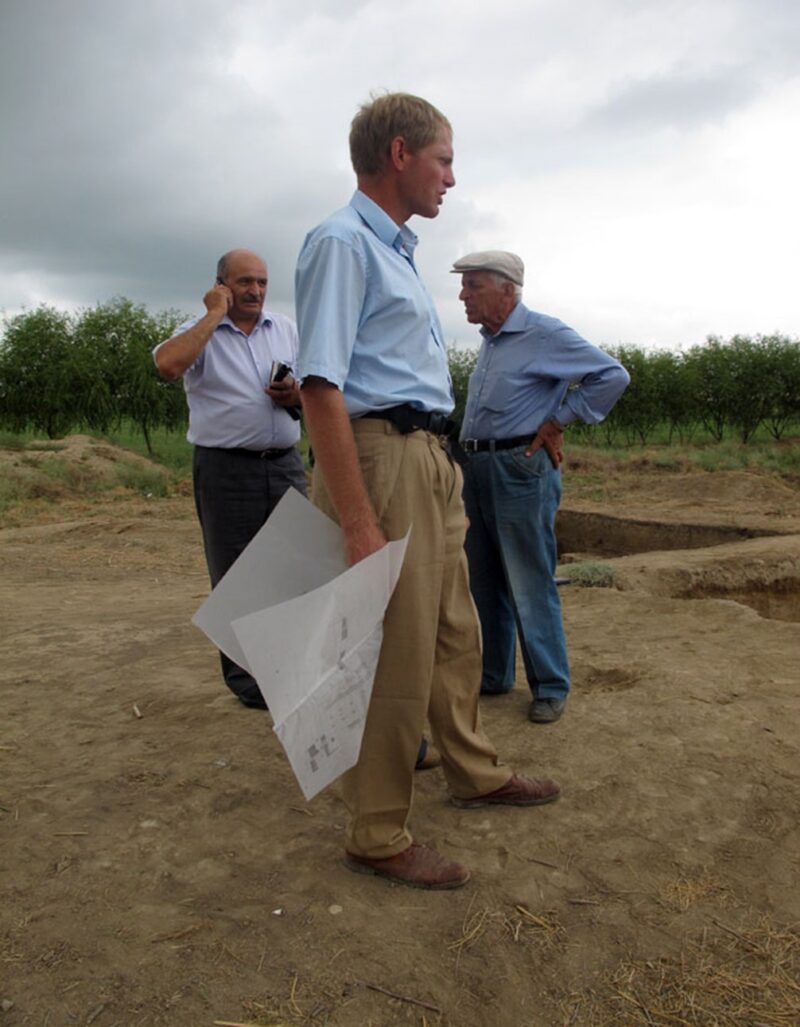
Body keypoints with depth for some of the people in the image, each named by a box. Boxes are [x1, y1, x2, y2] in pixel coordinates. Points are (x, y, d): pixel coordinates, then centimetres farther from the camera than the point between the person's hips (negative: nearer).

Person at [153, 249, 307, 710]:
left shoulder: (287, 329, 14)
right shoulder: (200, 332, 1)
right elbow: (168, 363, -22)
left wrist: (297, 395, -6)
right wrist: (215, 314, -12)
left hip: (286, 465, 4)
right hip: (226, 470, -4)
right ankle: (246, 679, 17)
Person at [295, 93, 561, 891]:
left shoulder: (394, 248, 21)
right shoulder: (342, 242, -10)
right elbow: (321, 386, -21)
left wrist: (438, 466, 17)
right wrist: (358, 522, -25)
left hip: (431, 459, 10)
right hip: (379, 457, -10)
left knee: (455, 633, 19)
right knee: (396, 655, -2)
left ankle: (474, 773, 39)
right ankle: (377, 835, 15)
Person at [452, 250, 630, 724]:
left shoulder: (544, 334, -9)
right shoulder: (490, 341, 16)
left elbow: (613, 375, -13)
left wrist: (559, 421, -11)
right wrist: (469, 461, 15)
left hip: (521, 470, -8)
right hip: (477, 469, 9)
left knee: (531, 586, -3)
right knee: (485, 583, 13)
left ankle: (551, 688, 10)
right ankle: (493, 676, 26)